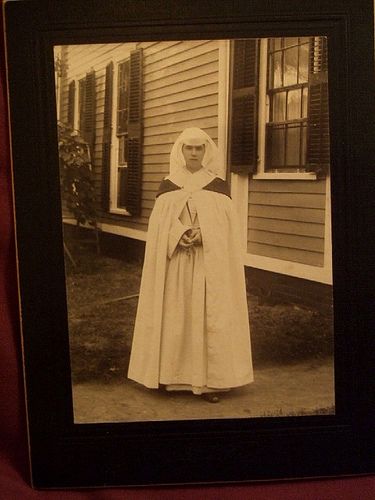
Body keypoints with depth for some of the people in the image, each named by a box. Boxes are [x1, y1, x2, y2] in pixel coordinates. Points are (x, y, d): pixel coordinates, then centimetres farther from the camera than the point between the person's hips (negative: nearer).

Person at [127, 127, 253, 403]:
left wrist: (202, 235, -18)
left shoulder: (218, 185, 4)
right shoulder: (168, 185, 7)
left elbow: (226, 224, -1)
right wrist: (179, 236, -16)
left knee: (209, 315, -3)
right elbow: (159, 224, 2)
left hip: (210, 262, -1)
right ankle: (173, 375, 12)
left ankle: (210, 379, 4)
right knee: (174, 314, 1)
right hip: (175, 262, 1)